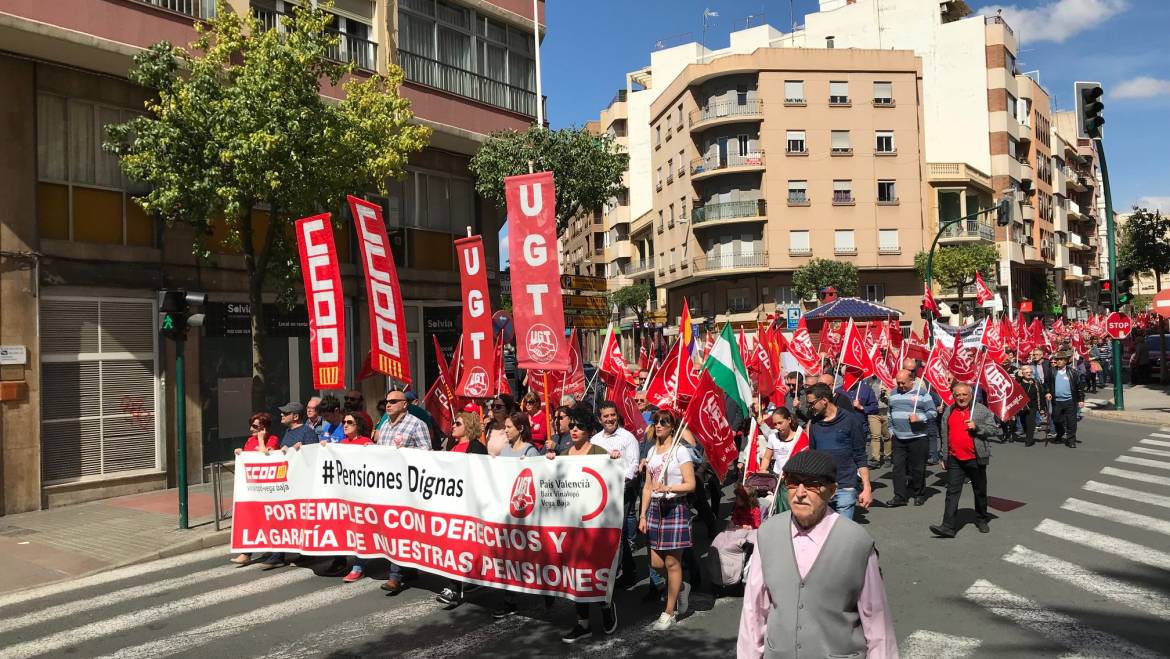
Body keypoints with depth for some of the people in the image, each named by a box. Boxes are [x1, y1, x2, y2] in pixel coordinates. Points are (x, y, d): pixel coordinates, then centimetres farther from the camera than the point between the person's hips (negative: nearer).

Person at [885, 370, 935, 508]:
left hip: (918, 438, -5)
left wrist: (919, 418, -20)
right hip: (898, 439, 5)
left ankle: (919, 495, 20)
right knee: (898, 468, 2)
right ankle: (900, 496, 6)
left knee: (917, 469, 5)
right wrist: (891, 429, 17)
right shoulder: (894, 393, 12)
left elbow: (932, 412, -5)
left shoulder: (921, 393, -5)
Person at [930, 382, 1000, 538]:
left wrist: (977, 427, -20)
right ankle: (948, 526, -8)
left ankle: (981, 520, 33)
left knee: (980, 491, 14)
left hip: (976, 459, -2)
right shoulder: (948, 412, 9)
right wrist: (944, 457, 14)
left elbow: (994, 430, -5)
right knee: (952, 492, -4)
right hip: (955, 460, 2)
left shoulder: (982, 410, -2)